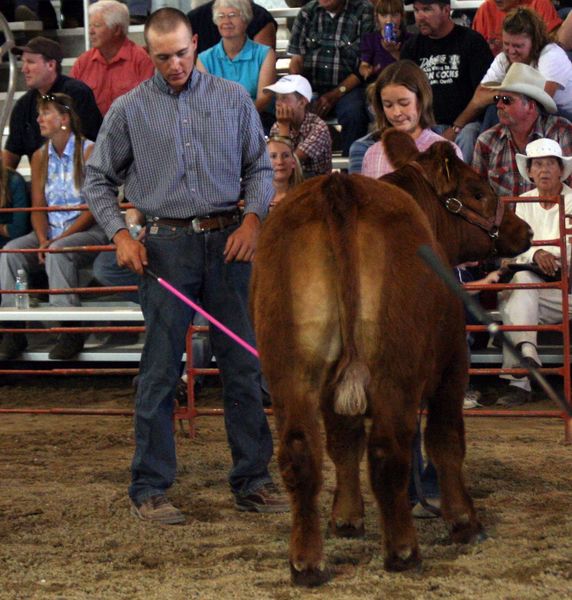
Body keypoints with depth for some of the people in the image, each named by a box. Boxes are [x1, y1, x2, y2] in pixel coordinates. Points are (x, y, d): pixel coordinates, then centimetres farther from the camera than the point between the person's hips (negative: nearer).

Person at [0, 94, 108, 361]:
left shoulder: (89, 151, -7)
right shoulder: (40, 157, 11)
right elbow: (38, 207, 7)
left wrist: (59, 239, -19)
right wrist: (43, 240, -13)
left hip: (87, 231, -5)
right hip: (51, 230, 6)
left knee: (58, 253, -35)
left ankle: (70, 331, -31)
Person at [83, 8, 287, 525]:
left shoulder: (233, 98, 6)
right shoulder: (129, 110, 2)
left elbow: (259, 166, 11)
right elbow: (99, 180, 8)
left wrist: (253, 217, -6)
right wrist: (121, 235, -5)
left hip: (228, 243, 2)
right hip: (166, 247, -2)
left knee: (243, 364, 5)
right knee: (160, 371, 0)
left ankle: (252, 480, 15)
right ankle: (150, 489, 6)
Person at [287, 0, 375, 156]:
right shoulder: (307, 13, 14)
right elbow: (296, 59, 11)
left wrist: (335, 95, -12)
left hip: (347, 87, -3)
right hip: (310, 87, 3)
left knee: (353, 113, -34)